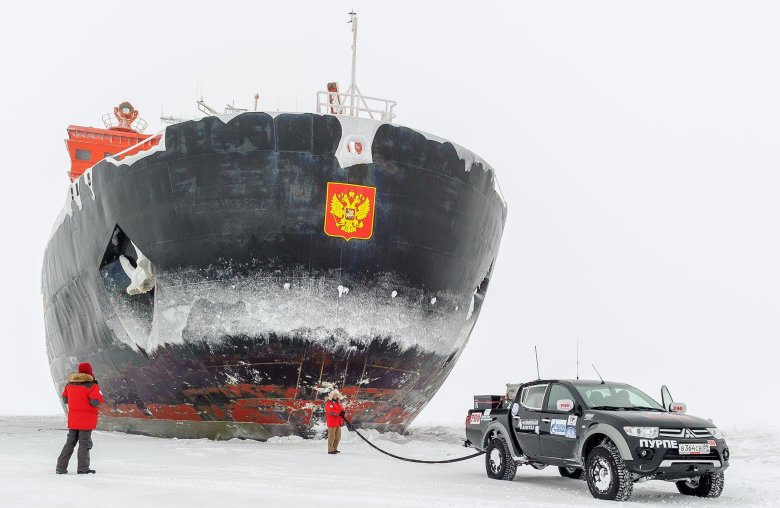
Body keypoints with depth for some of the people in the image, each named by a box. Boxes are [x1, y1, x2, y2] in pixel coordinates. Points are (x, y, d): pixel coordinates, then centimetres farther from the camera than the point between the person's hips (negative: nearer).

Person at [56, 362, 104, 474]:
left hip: (72, 420, 6)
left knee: (70, 442, 15)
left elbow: (64, 399, 17)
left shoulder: (70, 384, 6)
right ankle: (83, 468, 1)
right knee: (84, 443, 1)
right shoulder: (91, 386, -15)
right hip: (87, 420, -6)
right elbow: (96, 402, -21)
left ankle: (61, 467, 15)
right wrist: (101, 397, -1)